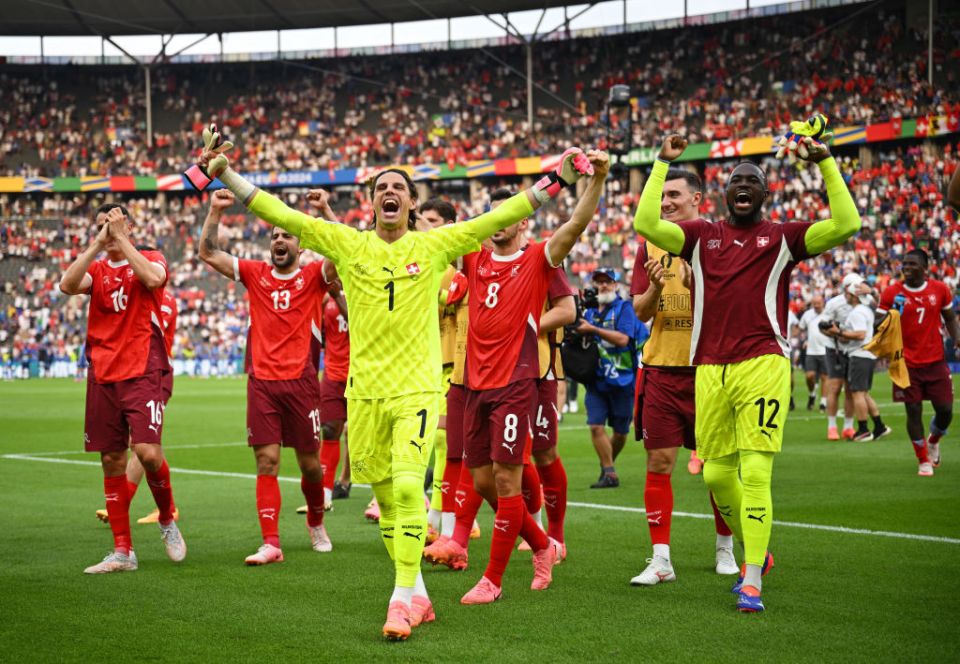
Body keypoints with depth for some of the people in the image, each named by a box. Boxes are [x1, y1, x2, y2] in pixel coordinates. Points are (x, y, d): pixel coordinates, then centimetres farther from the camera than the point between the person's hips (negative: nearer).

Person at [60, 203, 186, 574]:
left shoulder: (151, 259, 5)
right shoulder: (96, 270, 13)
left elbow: (153, 278, -19)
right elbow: (67, 285, -8)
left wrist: (121, 238, -14)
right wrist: (97, 244, -12)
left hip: (143, 373, -4)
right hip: (102, 376, 4)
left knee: (147, 451, -18)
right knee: (111, 462, 4)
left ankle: (167, 520, 9)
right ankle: (122, 552, 10)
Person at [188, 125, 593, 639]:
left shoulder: (434, 244, 2)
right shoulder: (346, 243, 4)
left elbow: (500, 217, 2)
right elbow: (279, 214, 2)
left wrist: (558, 178, -2)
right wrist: (225, 174, -3)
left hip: (417, 388, -2)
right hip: (364, 390, 2)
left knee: (408, 486, -18)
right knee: (387, 499, 9)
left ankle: (402, 598, -11)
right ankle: (417, 595, 23)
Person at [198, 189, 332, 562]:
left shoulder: (313, 276, 5)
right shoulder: (256, 274, 10)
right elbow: (208, 254, 6)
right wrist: (215, 212, -4)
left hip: (301, 381, -1)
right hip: (262, 381, 1)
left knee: (309, 462, 7)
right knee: (266, 461, -5)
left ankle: (316, 521, 34)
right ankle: (270, 544, -7)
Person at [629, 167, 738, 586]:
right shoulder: (651, 247, 8)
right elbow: (641, 312, 6)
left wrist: (695, 284, -23)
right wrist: (655, 288, -15)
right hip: (661, 368, 2)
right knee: (658, 463, -2)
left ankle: (725, 549, 24)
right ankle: (660, 560, 2)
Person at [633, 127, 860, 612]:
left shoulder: (783, 238, 8)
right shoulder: (702, 236, 15)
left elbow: (845, 224, -3)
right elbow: (645, 223, 2)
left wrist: (825, 163, -3)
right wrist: (662, 164, 4)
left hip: (762, 366, -3)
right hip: (710, 370, 4)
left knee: (755, 474, -11)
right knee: (716, 474, 8)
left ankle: (752, 580, -7)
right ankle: (754, 554, 30)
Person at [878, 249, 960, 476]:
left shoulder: (940, 289, 1)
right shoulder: (892, 293, -5)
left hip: (935, 361, 2)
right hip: (906, 362, -2)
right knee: (913, 411, -2)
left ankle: (933, 441, 33)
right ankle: (924, 461, 14)